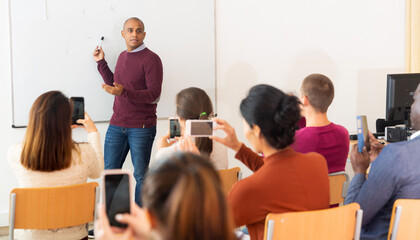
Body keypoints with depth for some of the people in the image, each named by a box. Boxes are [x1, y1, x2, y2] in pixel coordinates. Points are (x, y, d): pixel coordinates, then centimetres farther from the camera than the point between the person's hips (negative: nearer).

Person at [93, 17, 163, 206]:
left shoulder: (151, 59, -9)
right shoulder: (122, 57, 13)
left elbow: (153, 94, -17)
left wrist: (123, 92, -28)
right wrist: (101, 63, 20)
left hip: (141, 128, -6)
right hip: (117, 125, 6)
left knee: (141, 175, 1)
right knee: (109, 173, 6)